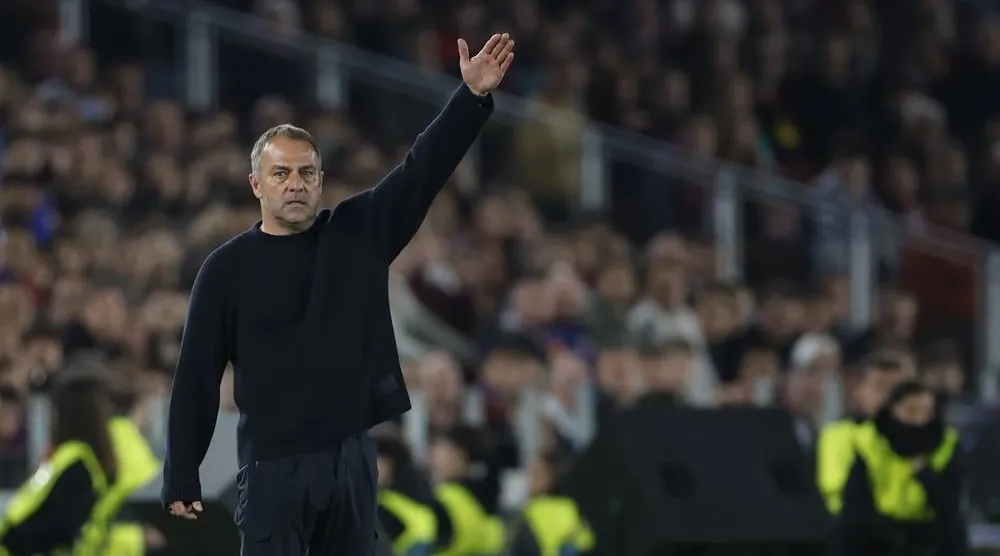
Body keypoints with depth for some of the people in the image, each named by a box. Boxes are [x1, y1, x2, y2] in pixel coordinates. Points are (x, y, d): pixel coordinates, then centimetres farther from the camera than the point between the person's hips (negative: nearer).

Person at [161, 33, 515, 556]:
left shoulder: (359, 232, 6)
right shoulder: (228, 268, -1)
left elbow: (423, 169, -2)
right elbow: (196, 377, 0)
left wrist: (473, 97, -15)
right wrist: (181, 476, -3)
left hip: (352, 455, 3)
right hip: (274, 463, -3)